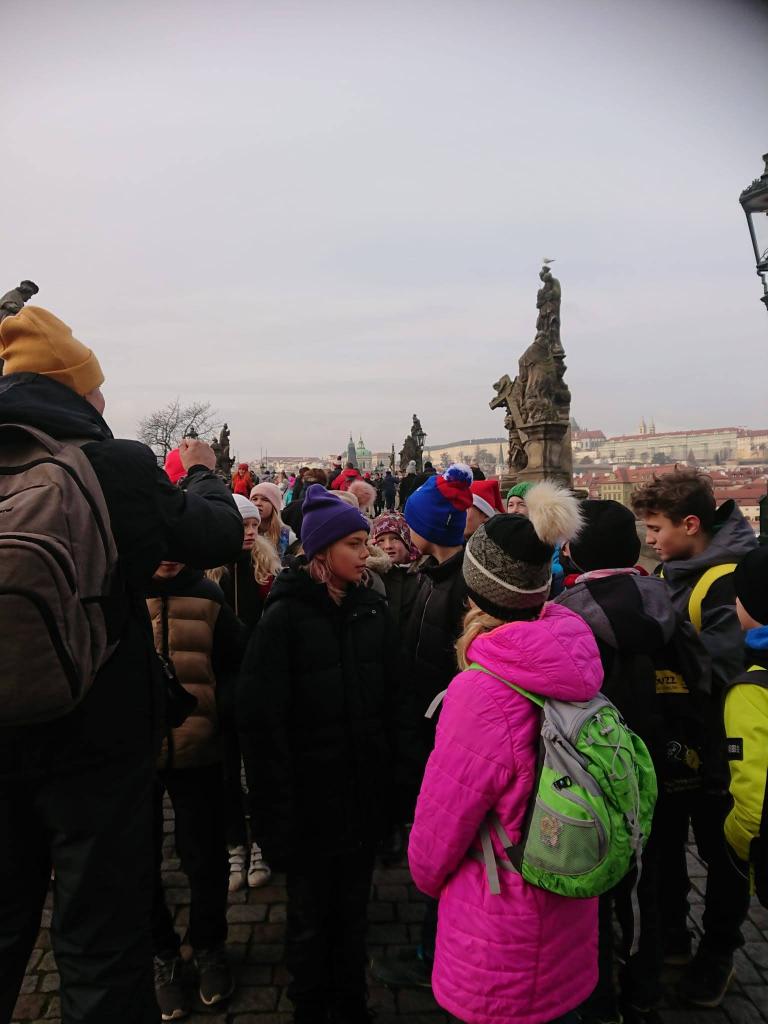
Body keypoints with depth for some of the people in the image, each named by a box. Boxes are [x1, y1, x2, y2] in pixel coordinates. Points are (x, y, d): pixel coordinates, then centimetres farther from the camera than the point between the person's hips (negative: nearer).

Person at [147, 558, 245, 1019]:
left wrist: (223, 709, -6)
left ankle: (209, 945, 36)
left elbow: (237, 664, 8)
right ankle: (162, 953, 37)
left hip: (197, 750, 0)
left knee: (205, 857, 11)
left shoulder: (207, 596, -1)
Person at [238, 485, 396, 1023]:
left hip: (365, 790, 4)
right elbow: (262, 717, -13)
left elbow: (389, 697, 4)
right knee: (311, 913, 14)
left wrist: (389, 772, 2)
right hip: (310, 793, -3)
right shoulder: (285, 616, -13)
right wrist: (281, 799, -13)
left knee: (354, 907, 19)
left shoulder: (374, 608, 0)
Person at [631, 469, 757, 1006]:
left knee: (721, 852, 15)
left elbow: (719, 666, -32)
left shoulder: (732, 578, -24)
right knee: (665, 840, 21)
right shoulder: (673, 570, 2)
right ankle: (671, 933, 42)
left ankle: (718, 953, 37)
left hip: (713, 745, -7)